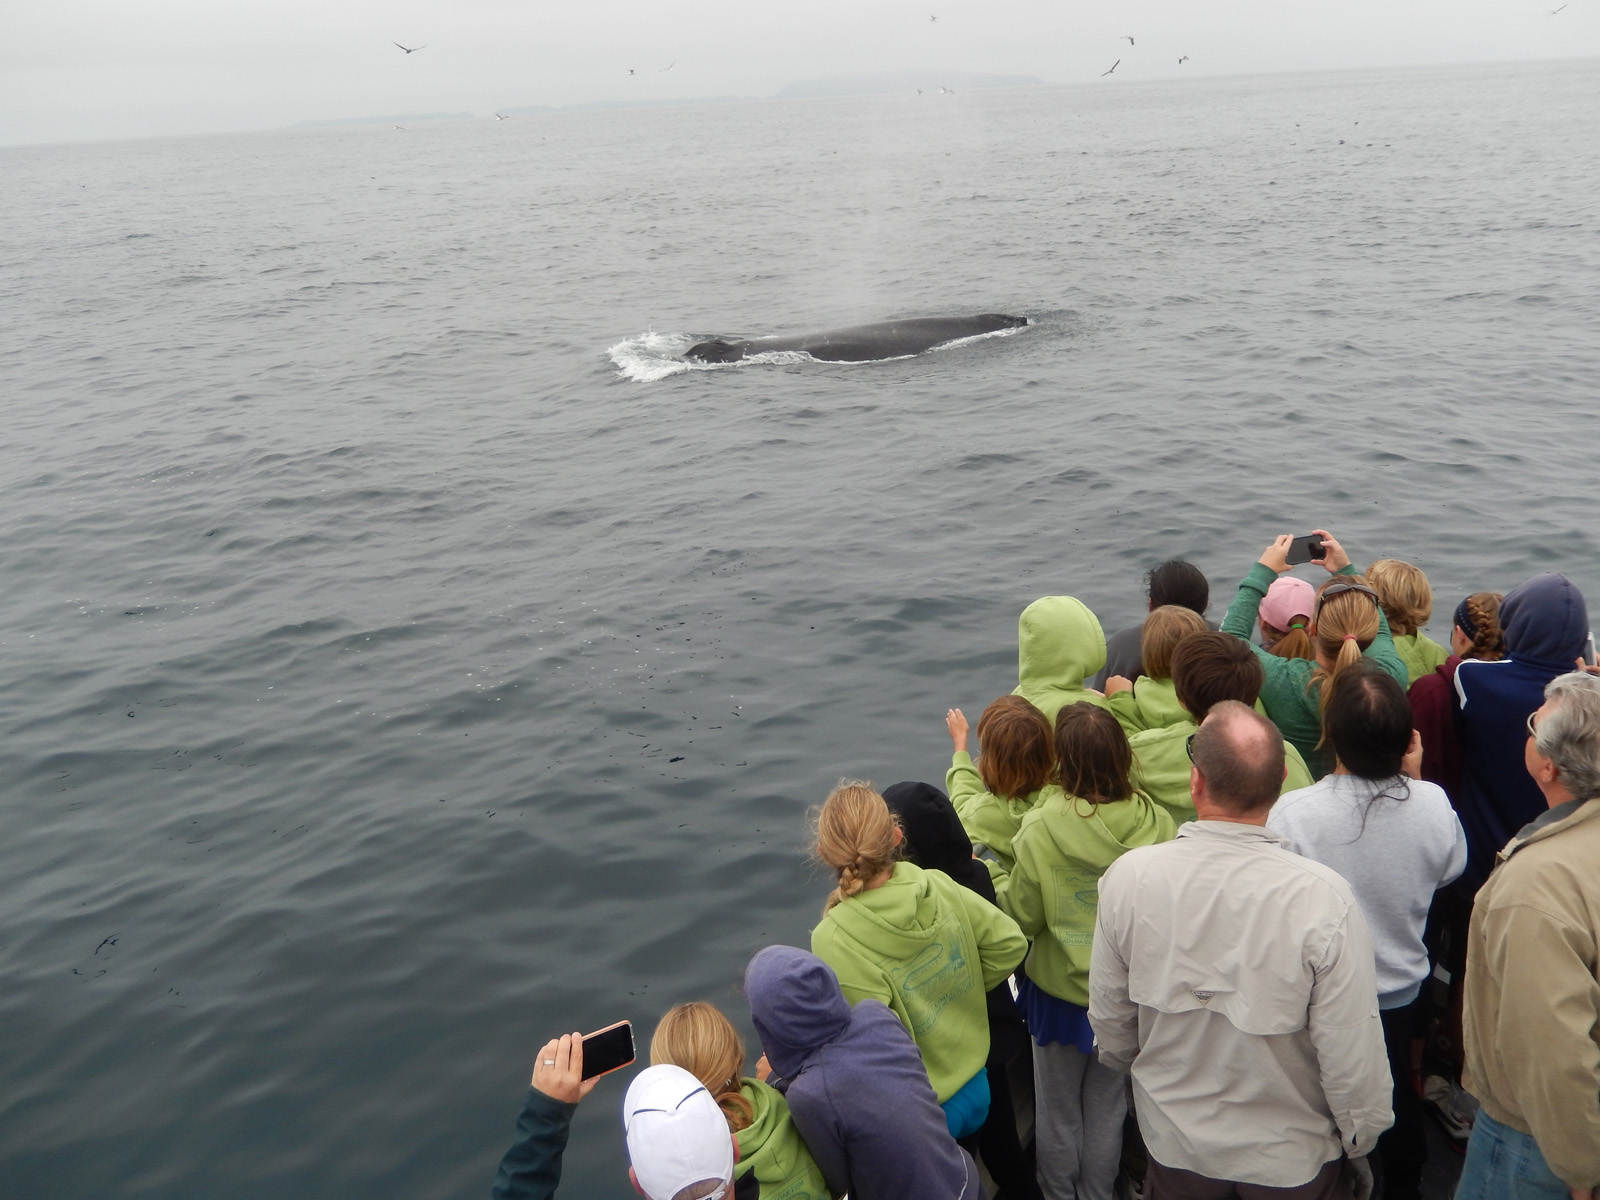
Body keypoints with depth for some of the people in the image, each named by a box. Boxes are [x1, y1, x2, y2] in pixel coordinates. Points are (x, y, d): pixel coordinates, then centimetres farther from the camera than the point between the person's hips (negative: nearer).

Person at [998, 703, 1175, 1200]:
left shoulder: (1042, 829, -25)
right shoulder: (1156, 822, -18)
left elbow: (1023, 917, -14)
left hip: (1060, 991, -2)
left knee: (1058, 1111, 20)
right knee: (1107, 1108, 22)